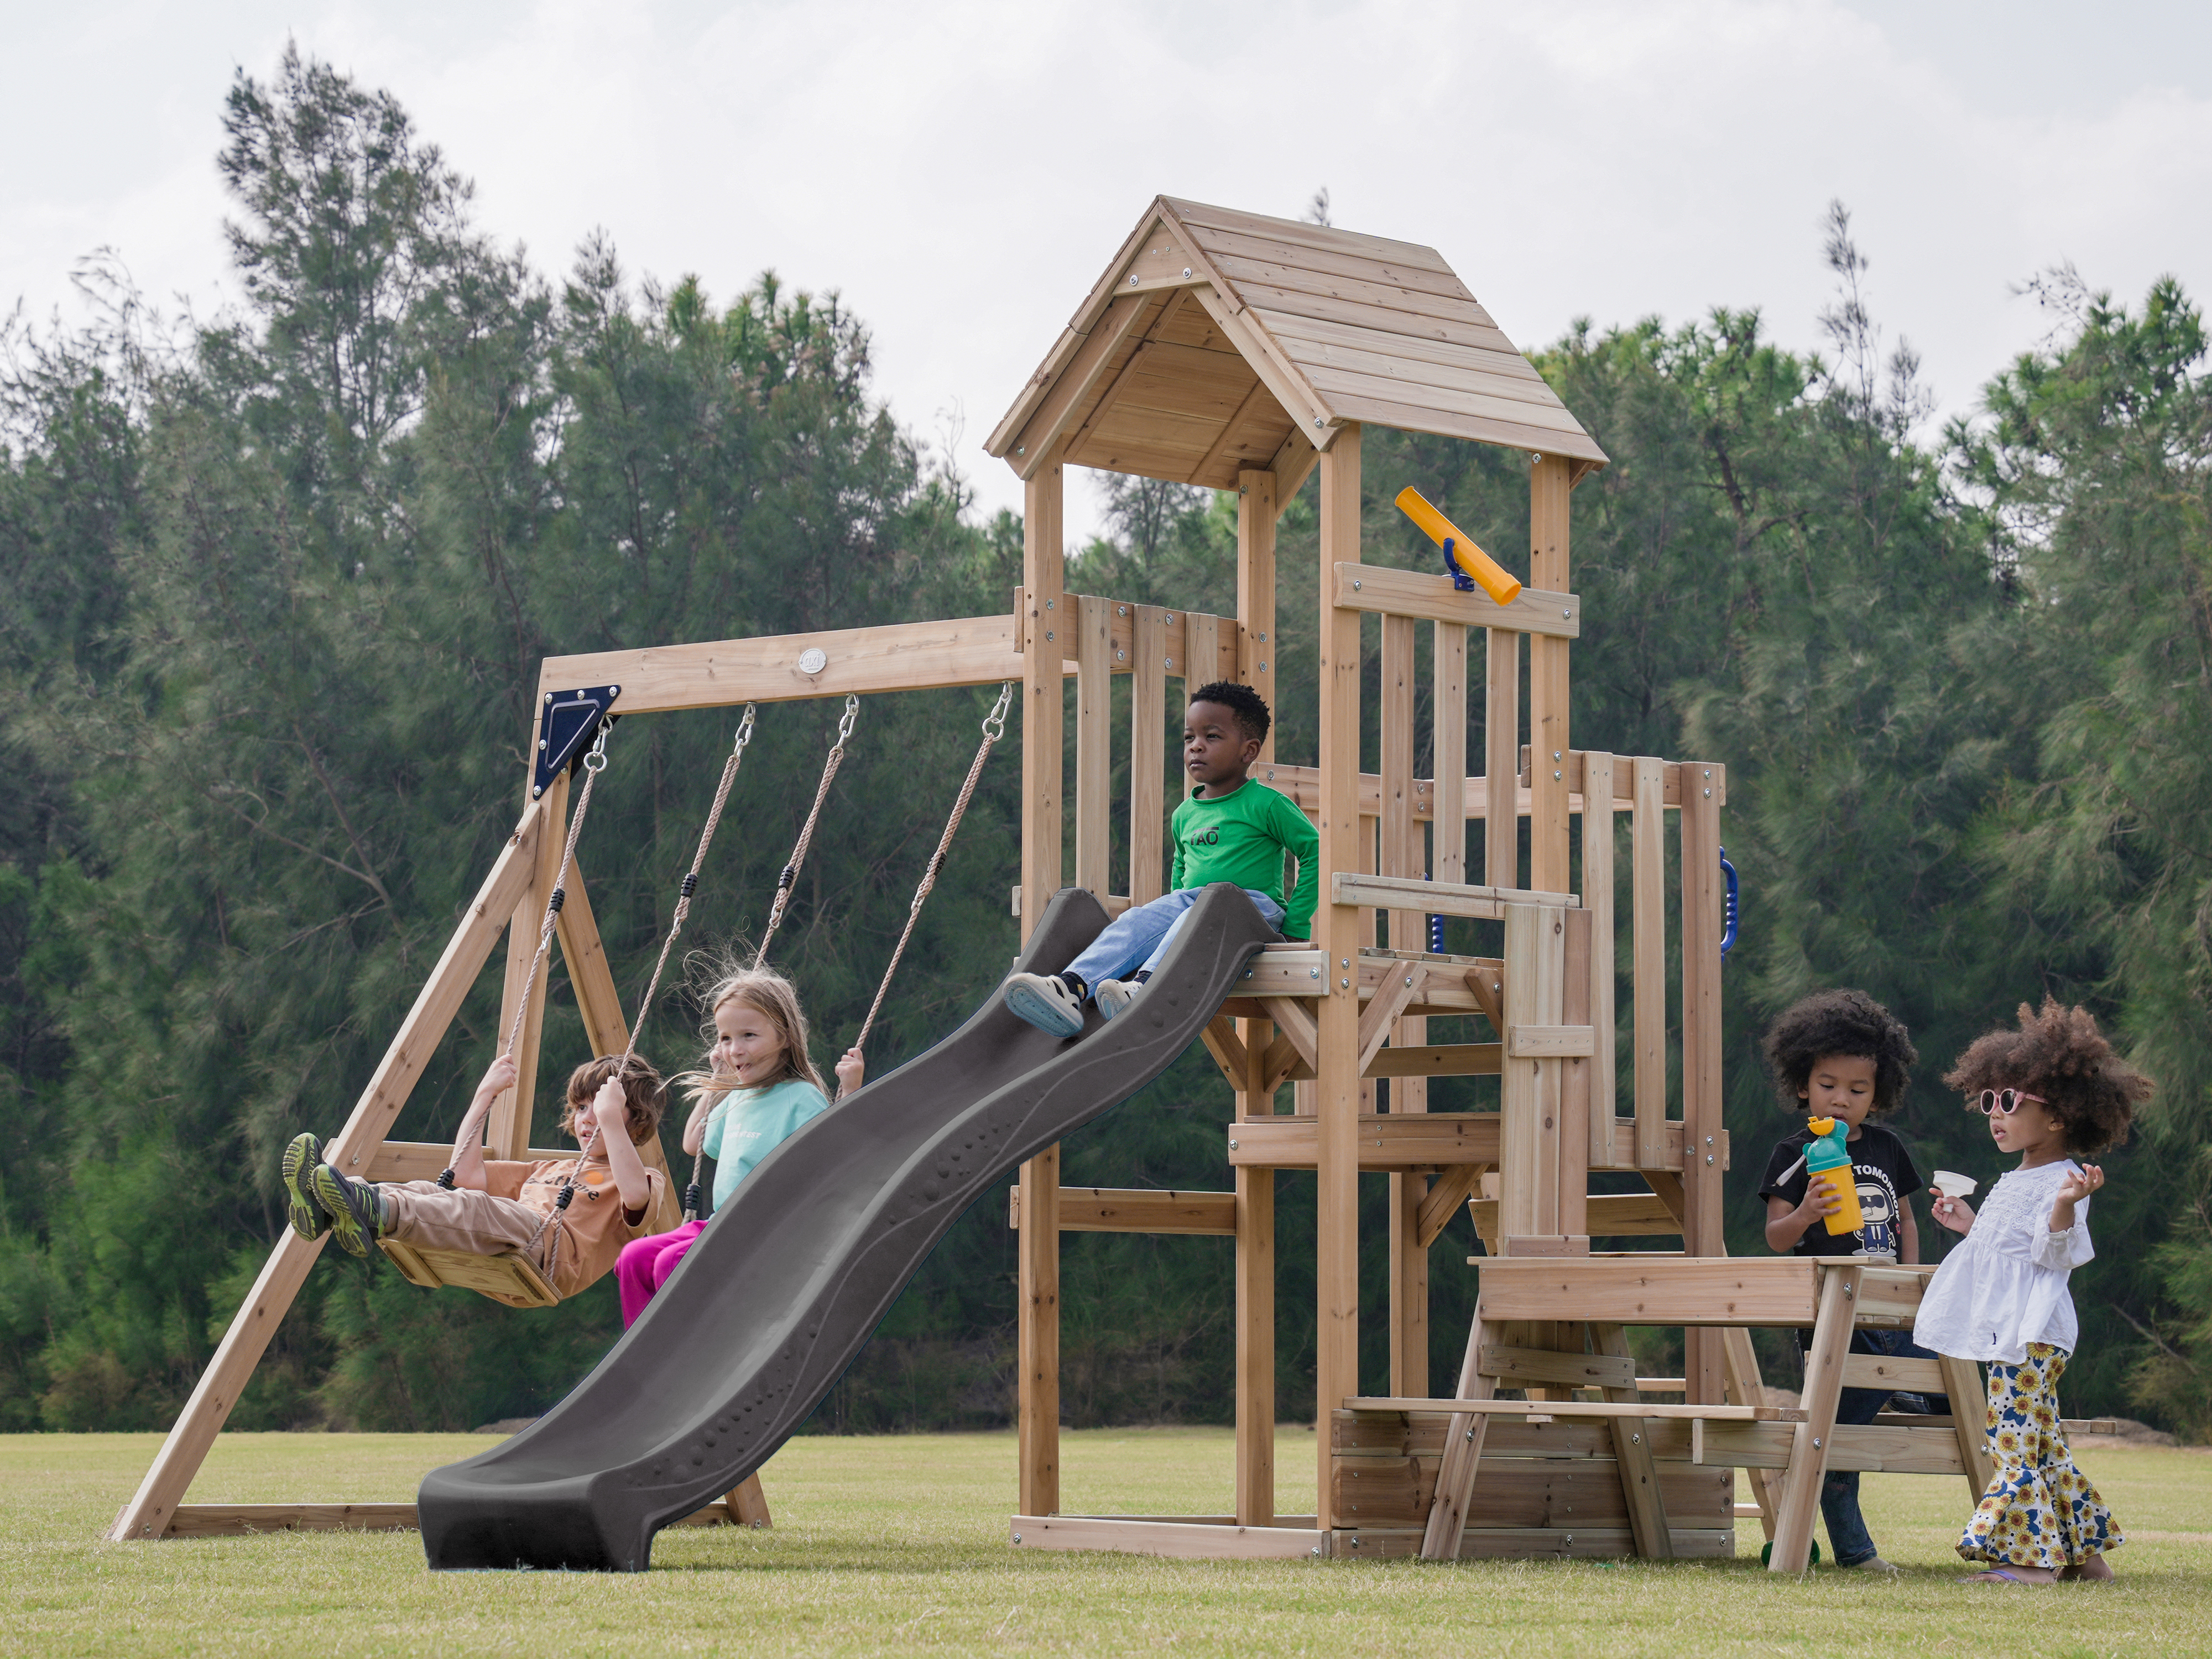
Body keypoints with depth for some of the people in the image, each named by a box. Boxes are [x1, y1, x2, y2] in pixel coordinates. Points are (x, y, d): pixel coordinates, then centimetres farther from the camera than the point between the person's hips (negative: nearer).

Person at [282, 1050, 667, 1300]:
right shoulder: (547, 1170, 40)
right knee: (426, 1191, -20)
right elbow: (466, 1174, 34)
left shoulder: (646, 1181, 17)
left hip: (553, 1256, -7)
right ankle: (323, 1209, -47)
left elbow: (635, 1195, -10)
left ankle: (378, 1213, -63)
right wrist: (484, 1097, 31)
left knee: (476, 1208, -35)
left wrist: (611, 1121, -12)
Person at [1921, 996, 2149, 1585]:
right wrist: (1970, 1226, 33)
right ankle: (2083, 1550, 17)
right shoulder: (2011, 1183, 20)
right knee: (2041, 1437, 12)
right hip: (2002, 1330, 10)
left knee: (2015, 1431, -13)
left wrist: (2066, 1206, -37)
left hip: (2032, 1331, -10)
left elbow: (2054, 1252, -21)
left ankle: (2030, 1554, -14)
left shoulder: (2061, 1182, -10)